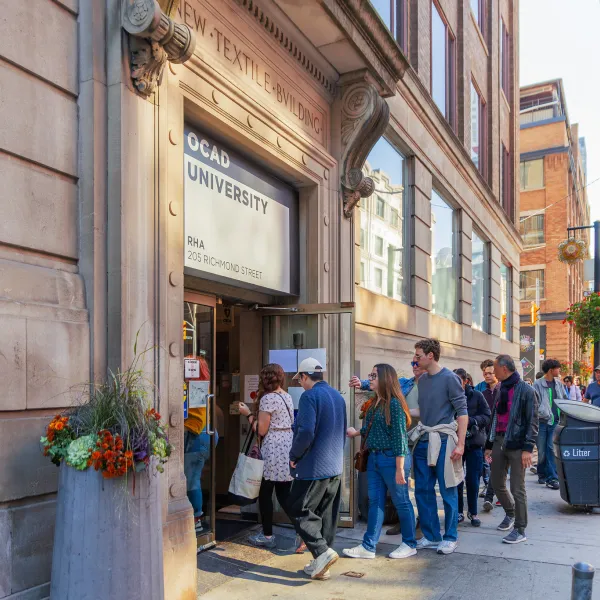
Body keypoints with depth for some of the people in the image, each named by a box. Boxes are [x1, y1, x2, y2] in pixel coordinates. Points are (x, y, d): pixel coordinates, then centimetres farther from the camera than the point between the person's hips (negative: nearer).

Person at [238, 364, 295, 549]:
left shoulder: (267, 398, -13)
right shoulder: (287, 397, 13)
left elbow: (261, 430, -12)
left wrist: (248, 414, -2)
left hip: (273, 451, -8)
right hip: (288, 447, 8)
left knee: (265, 493, 6)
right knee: (284, 493, 11)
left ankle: (267, 536, 14)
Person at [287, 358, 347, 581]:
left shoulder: (309, 396, -14)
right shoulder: (338, 396, 11)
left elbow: (306, 432, -23)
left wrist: (294, 456, -9)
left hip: (313, 468, -8)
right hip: (335, 468, 8)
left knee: (299, 511, 4)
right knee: (327, 516, 12)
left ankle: (323, 551, -7)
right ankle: (321, 565, 17)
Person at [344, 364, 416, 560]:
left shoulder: (394, 404, -15)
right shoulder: (375, 403, 9)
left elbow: (399, 437, -17)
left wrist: (399, 469, -18)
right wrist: (356, 432, 23)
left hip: (391, 459, -8)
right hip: (374, 458, 8)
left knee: (401, 502, 6)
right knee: (375, 502, 10)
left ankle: (410, 544, 22)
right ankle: (368, 547, 15)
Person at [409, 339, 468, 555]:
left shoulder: (449, 378, -10)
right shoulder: (422, 379, 10)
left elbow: (462, 412, -11)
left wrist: (460, 444, -15)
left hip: (443, 440, -7)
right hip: (423, 440, 7)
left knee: (447, 491, 3)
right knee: (423, 490, 10)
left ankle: (451, 537, 18)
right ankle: (431, 536, 23)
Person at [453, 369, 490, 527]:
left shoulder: (476, 396, -1)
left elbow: (487, 416, -4)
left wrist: (470, 421, -17)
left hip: (474, 444, -1)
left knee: (473, 480, 4)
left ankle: (473, 512, 20)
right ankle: (459, 512, 20)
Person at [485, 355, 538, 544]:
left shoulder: (525, 391, -8)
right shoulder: (499, 390, 14)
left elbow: (532, 422, -11)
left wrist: (528, 448, -17)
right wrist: (489, 445, 16)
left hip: (517, 444, -7)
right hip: (499, 441, 7)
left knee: (517, 488, 0)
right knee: (497, 484, 13)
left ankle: (520, 530, 12)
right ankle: (510, 514, 38)